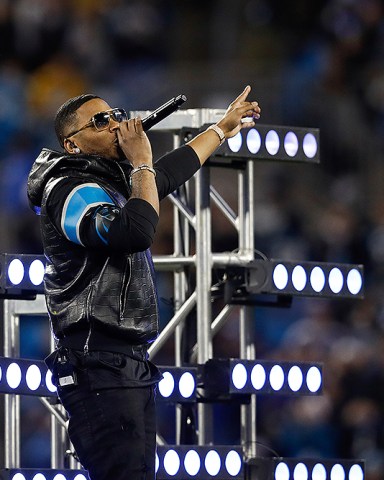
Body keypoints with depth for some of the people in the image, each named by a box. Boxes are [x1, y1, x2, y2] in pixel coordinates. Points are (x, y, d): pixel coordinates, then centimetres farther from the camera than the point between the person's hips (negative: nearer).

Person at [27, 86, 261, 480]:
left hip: (130, 366, 10)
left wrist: (223, 128, 46)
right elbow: (136, 232, -28)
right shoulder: (71, 190, -12)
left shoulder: (113, 182, 17)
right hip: (100, 370, -10)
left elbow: (169, 173, 36)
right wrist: (141, 163, -15)